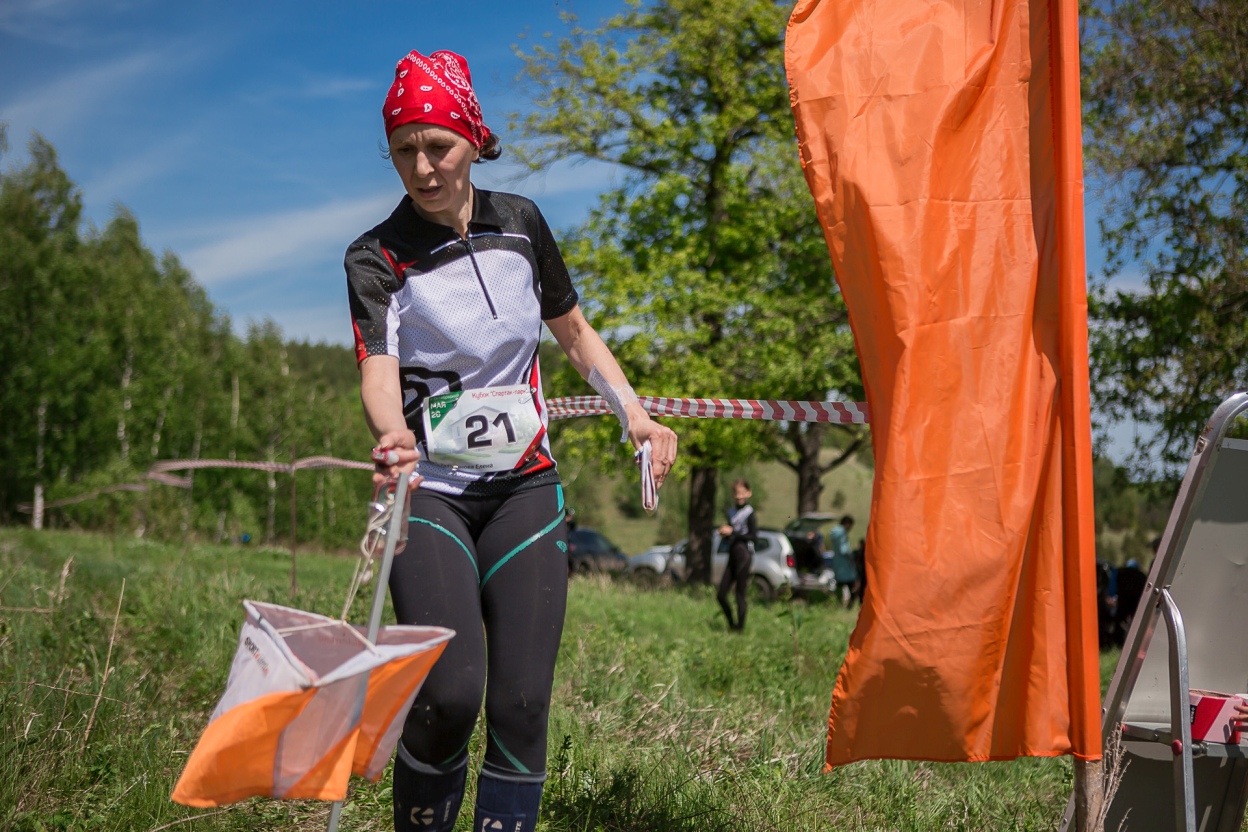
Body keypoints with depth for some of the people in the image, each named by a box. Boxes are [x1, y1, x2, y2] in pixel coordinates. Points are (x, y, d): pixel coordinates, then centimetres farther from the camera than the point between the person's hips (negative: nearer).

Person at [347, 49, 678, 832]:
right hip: (431, 490, -2)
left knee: (522, 703, -7)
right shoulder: (377, 258, -5)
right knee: (449, 695, -19)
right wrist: (394, 436, -43)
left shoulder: (520, 222, 4)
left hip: (526, 484, 3)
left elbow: (576, 332, 16)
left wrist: (637, 415, 3)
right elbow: (378, 370, -21)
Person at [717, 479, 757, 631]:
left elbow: (753, 536, -13)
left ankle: (740, 626, 1)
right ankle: (731, 624, 17)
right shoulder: (731, 512, 15)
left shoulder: (749, 513, -6)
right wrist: (724, 532, 1)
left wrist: (732, 532, -13)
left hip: (743, 555, -7)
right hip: (732, 555, 7)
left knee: (740, 594, -5)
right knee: (721, 595, 4)